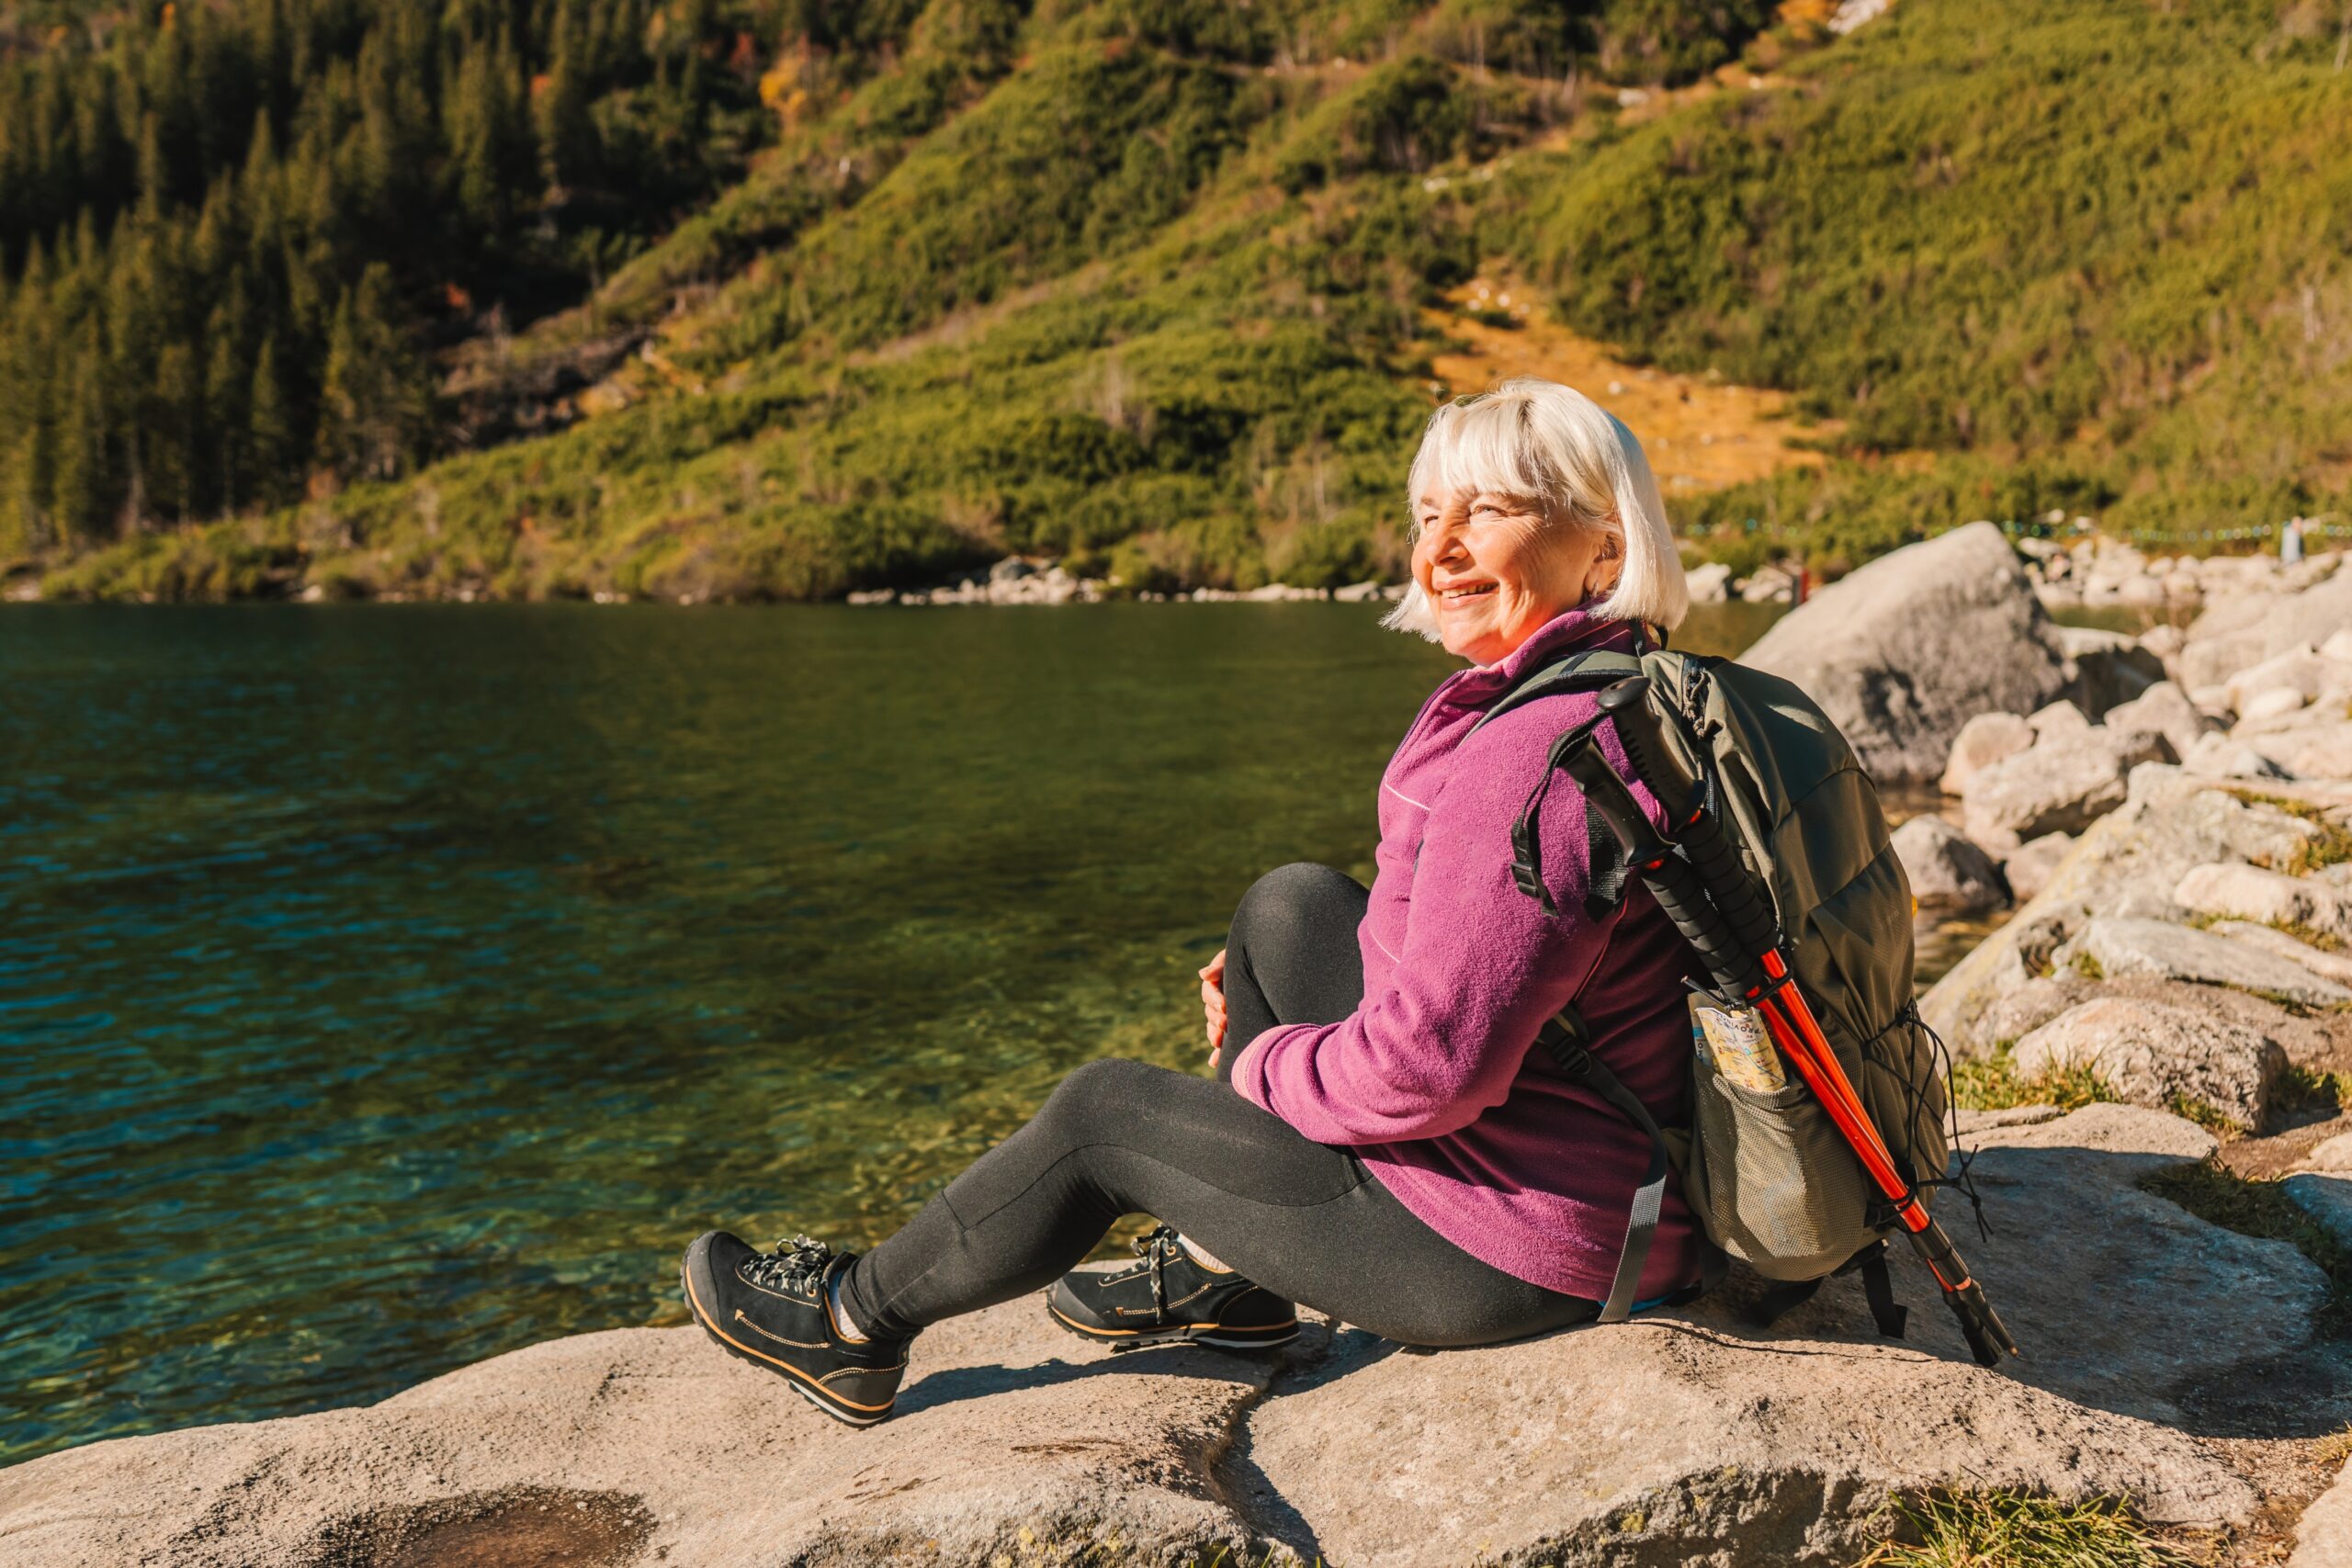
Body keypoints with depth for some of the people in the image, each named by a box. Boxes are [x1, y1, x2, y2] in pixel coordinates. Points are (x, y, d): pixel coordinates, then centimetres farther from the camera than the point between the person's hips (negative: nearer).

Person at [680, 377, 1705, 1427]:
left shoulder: (1537, 755, -27)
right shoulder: (1616, 692, 8)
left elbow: (1429, 1069, -29)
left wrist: (1265, 1067, -8)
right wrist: (1260, 987, 12)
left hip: (1515, 1251, -9)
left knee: (1103, 1112, 2)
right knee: (1290, 903, 12)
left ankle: (854, 1324, 27)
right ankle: (1223, 1275, 23)